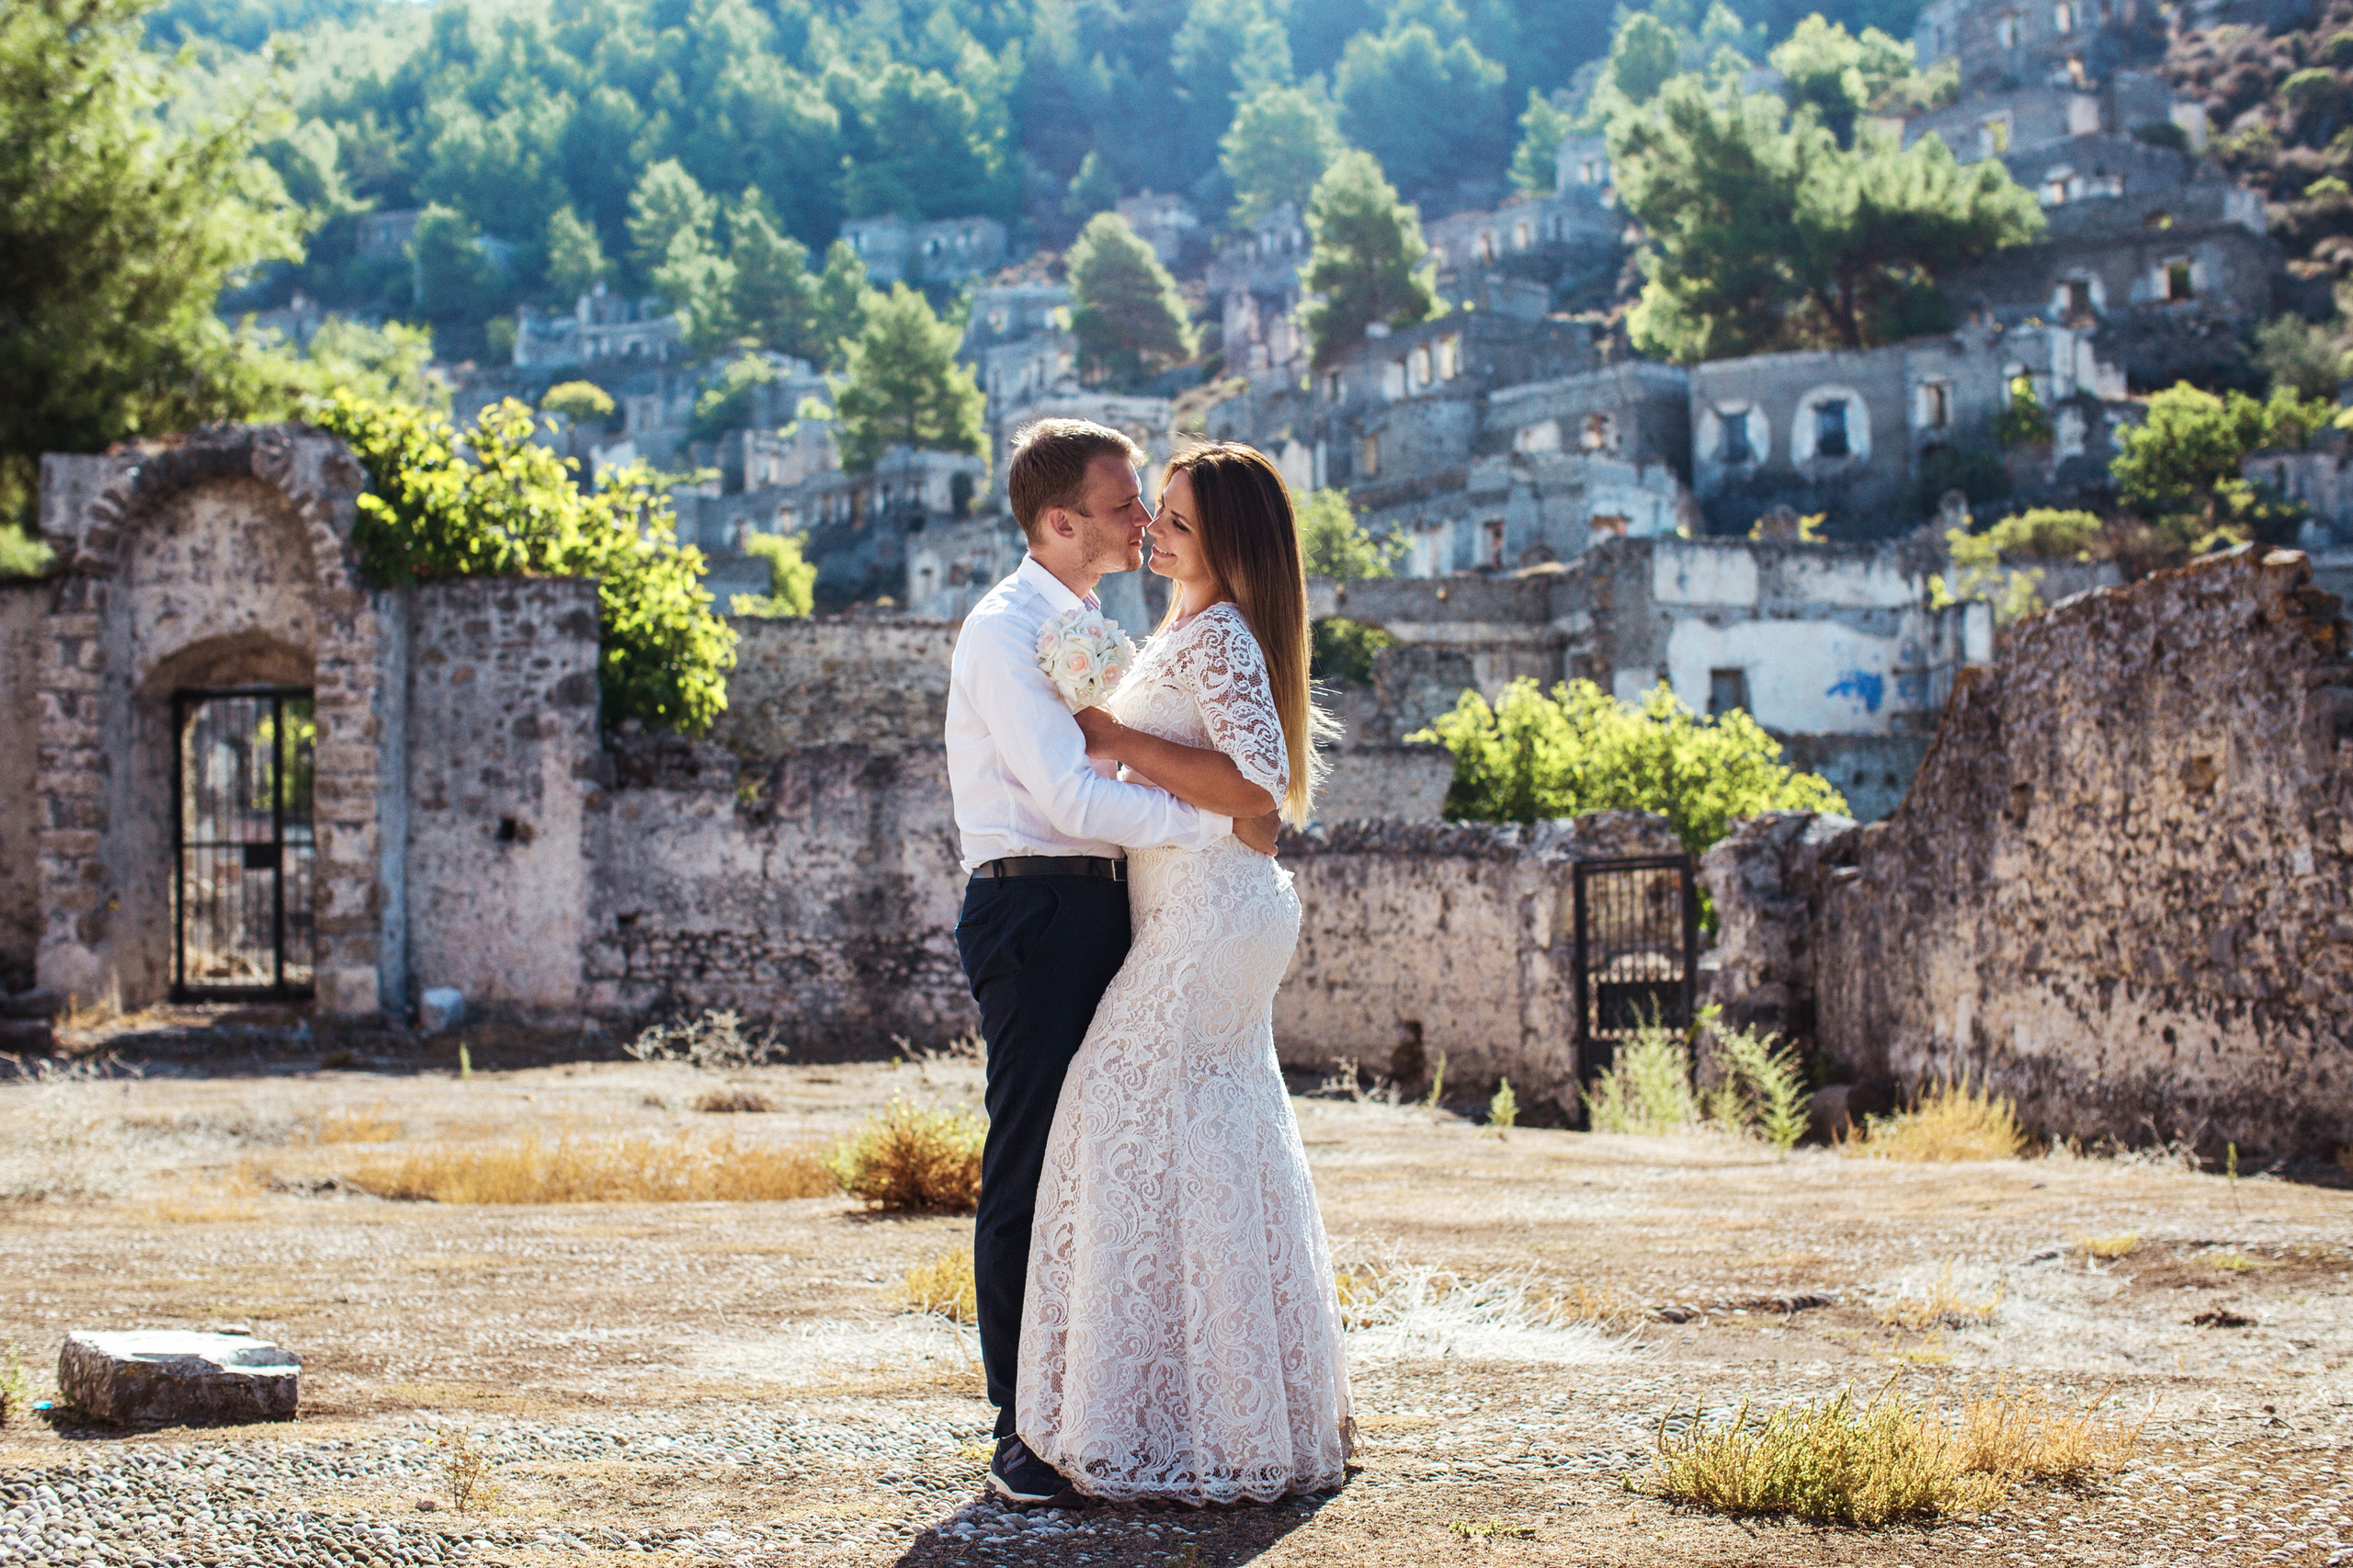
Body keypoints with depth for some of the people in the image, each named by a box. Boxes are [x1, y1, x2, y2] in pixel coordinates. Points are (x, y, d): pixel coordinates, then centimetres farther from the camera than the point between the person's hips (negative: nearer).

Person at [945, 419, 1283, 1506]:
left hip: (1097, 907, 9)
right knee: (1029, 1173, -6)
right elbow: (1070, 797, -20)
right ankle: (1023, 1437, -2)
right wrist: (1223, 826, -18)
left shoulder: (1083, 629, 19)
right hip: (1035, 912, -9)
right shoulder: (1006, 632, -11)